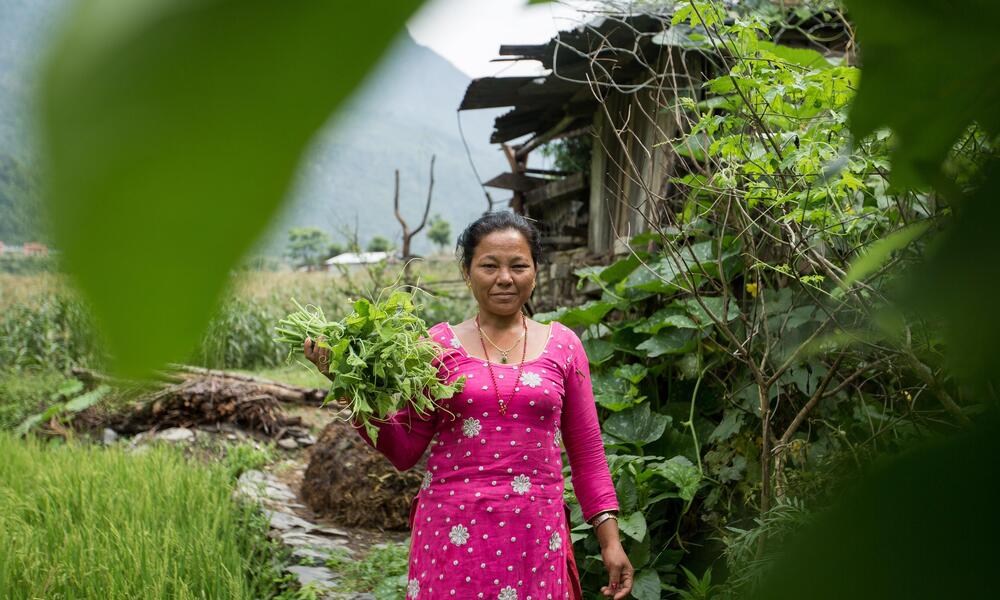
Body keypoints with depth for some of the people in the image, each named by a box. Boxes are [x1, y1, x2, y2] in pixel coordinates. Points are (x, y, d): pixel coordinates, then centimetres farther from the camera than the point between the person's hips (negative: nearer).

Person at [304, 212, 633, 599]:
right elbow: (404, 451, 2)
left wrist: (610, 541, 4)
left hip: (535, 540, 1)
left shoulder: (562, 345, 5)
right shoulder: (439, 344, 3)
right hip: (454, 537, -1)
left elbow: (586, 453, 8)